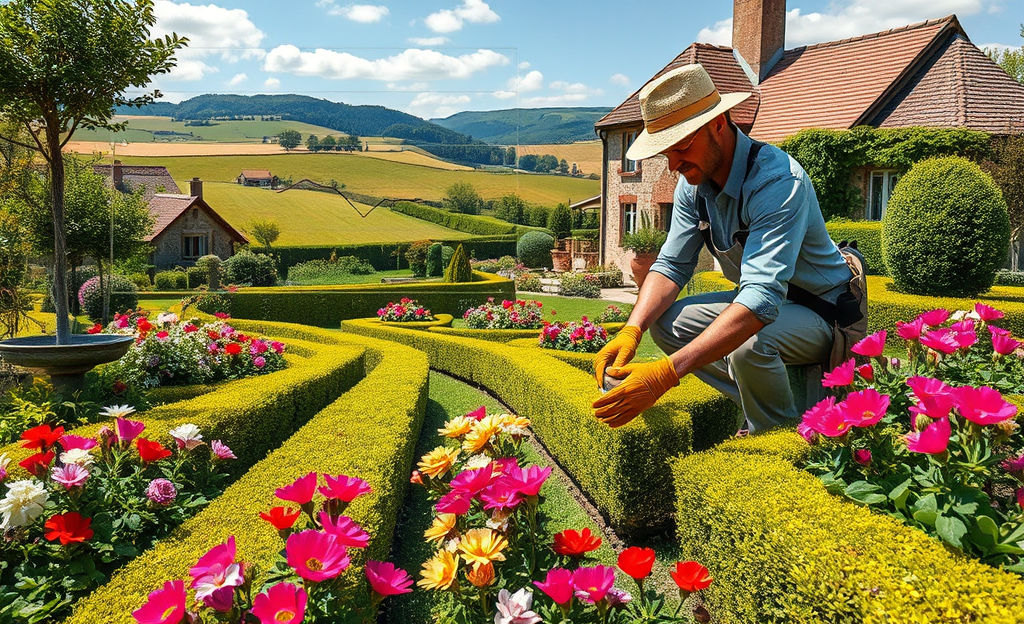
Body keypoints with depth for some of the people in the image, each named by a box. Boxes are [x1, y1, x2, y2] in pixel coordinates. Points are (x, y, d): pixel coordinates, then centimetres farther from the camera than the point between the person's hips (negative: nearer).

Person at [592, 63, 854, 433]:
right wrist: (631, 330, -26)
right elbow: (671, 265, -5)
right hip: (759, 301, 7)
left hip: (821, 313, -7)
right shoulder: (693, 182, -7)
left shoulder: (777, 181, -32)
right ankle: (760, 406, 0)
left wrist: (666, 373, -52)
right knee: (664, 322, -8)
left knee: (748, 345, -36)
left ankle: (779, 432, -4)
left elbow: (762, 296, -43)